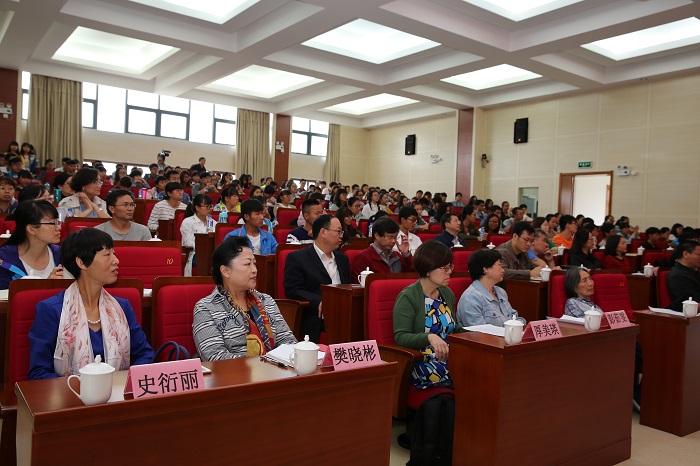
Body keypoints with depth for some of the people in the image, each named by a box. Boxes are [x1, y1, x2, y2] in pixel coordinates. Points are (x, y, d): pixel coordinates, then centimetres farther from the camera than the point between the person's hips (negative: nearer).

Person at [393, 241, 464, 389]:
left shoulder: (447, 293, 15)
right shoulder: (407, 297, -7)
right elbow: (401, 337, -15)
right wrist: (429, 337, -32)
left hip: (449, 357, 8)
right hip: (421, 363, -7)